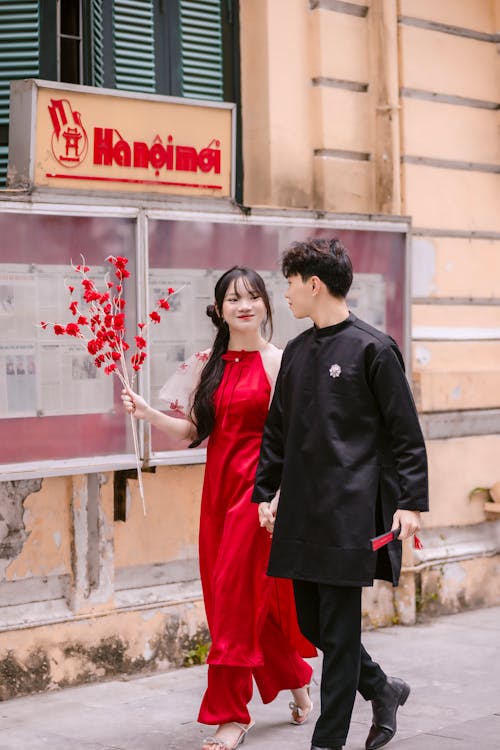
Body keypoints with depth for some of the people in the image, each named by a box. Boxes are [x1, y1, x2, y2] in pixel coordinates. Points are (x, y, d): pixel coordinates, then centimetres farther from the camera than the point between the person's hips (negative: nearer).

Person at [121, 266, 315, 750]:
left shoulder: (277, 362, -7)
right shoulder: (208, 365, 11)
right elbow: (194, 430, 11)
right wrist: (146, 413, -2)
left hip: (257, 485, -6)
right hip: (218, 485, 6)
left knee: (236, 594, -5)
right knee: (251, 597, 11)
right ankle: (297, 683, 32)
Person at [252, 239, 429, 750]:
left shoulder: (372, 349, -7)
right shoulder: (297, 352, 13)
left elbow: (406, 434, -7)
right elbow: (276, 430, 19)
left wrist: (411, 502, -12)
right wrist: (265, 492, 16)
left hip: (350, 512, -7)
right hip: (302, 512, 7)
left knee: (338, 628, -2)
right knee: (311, 622, 11)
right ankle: (381, 689, 32)